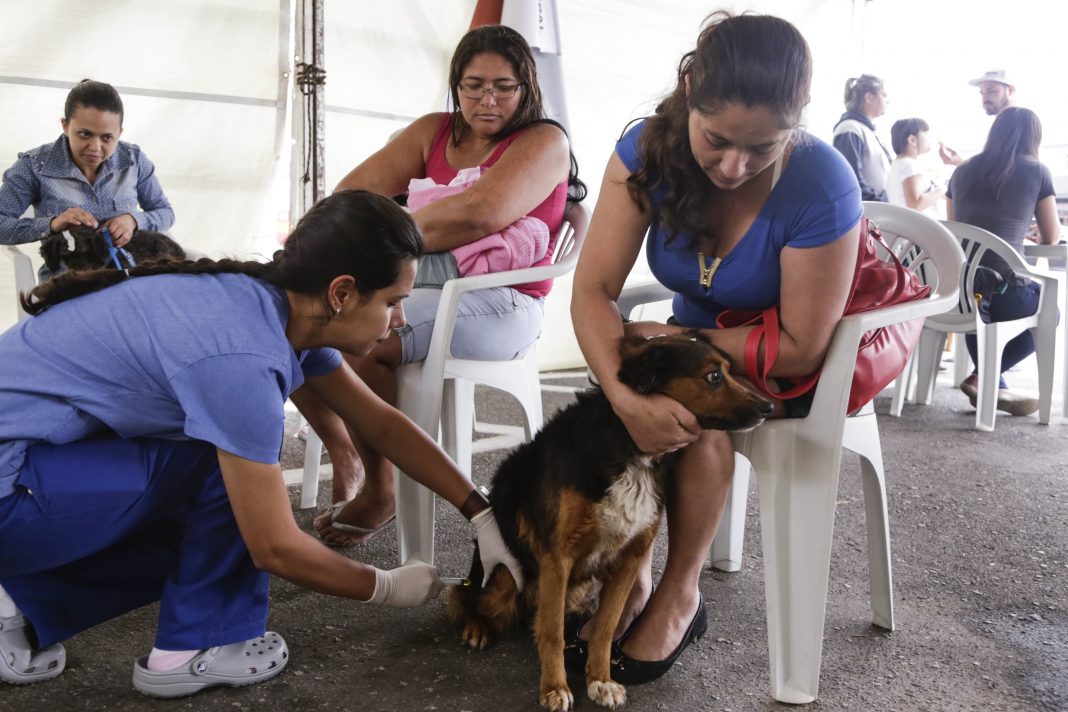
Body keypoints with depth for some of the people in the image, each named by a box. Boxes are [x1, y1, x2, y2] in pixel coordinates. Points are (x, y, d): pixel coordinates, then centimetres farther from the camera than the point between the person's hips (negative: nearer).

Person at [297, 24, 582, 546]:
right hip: (421, 286, 7)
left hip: (500, 304, -7)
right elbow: (359, 187, 6)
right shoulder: (434, 132, 16)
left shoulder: (543, 141, -3)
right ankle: (343, 454, 11)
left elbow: (482, 213, -22)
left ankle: (380, 492, -8)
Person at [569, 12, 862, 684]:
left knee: (697, 409, -31)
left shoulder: (823, 187, -30)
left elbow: (801, 348, -23)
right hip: (696, 341, 4)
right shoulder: (647, 151, -20)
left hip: (791, 364, -3)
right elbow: (593, 289, -23)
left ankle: (680, 594, -11)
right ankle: (633, 581, -8)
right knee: (643, 405, -27)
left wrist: (674, 339, -22)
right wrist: (624, 395, -38)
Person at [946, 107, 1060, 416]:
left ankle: (993, 386, 32)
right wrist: (1036, 232, 38)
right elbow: (1051, 237, 14)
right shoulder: (1037, 171, 4)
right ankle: (984, 377, 11)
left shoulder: (963, 170, 13)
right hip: (1001, 290, -4)